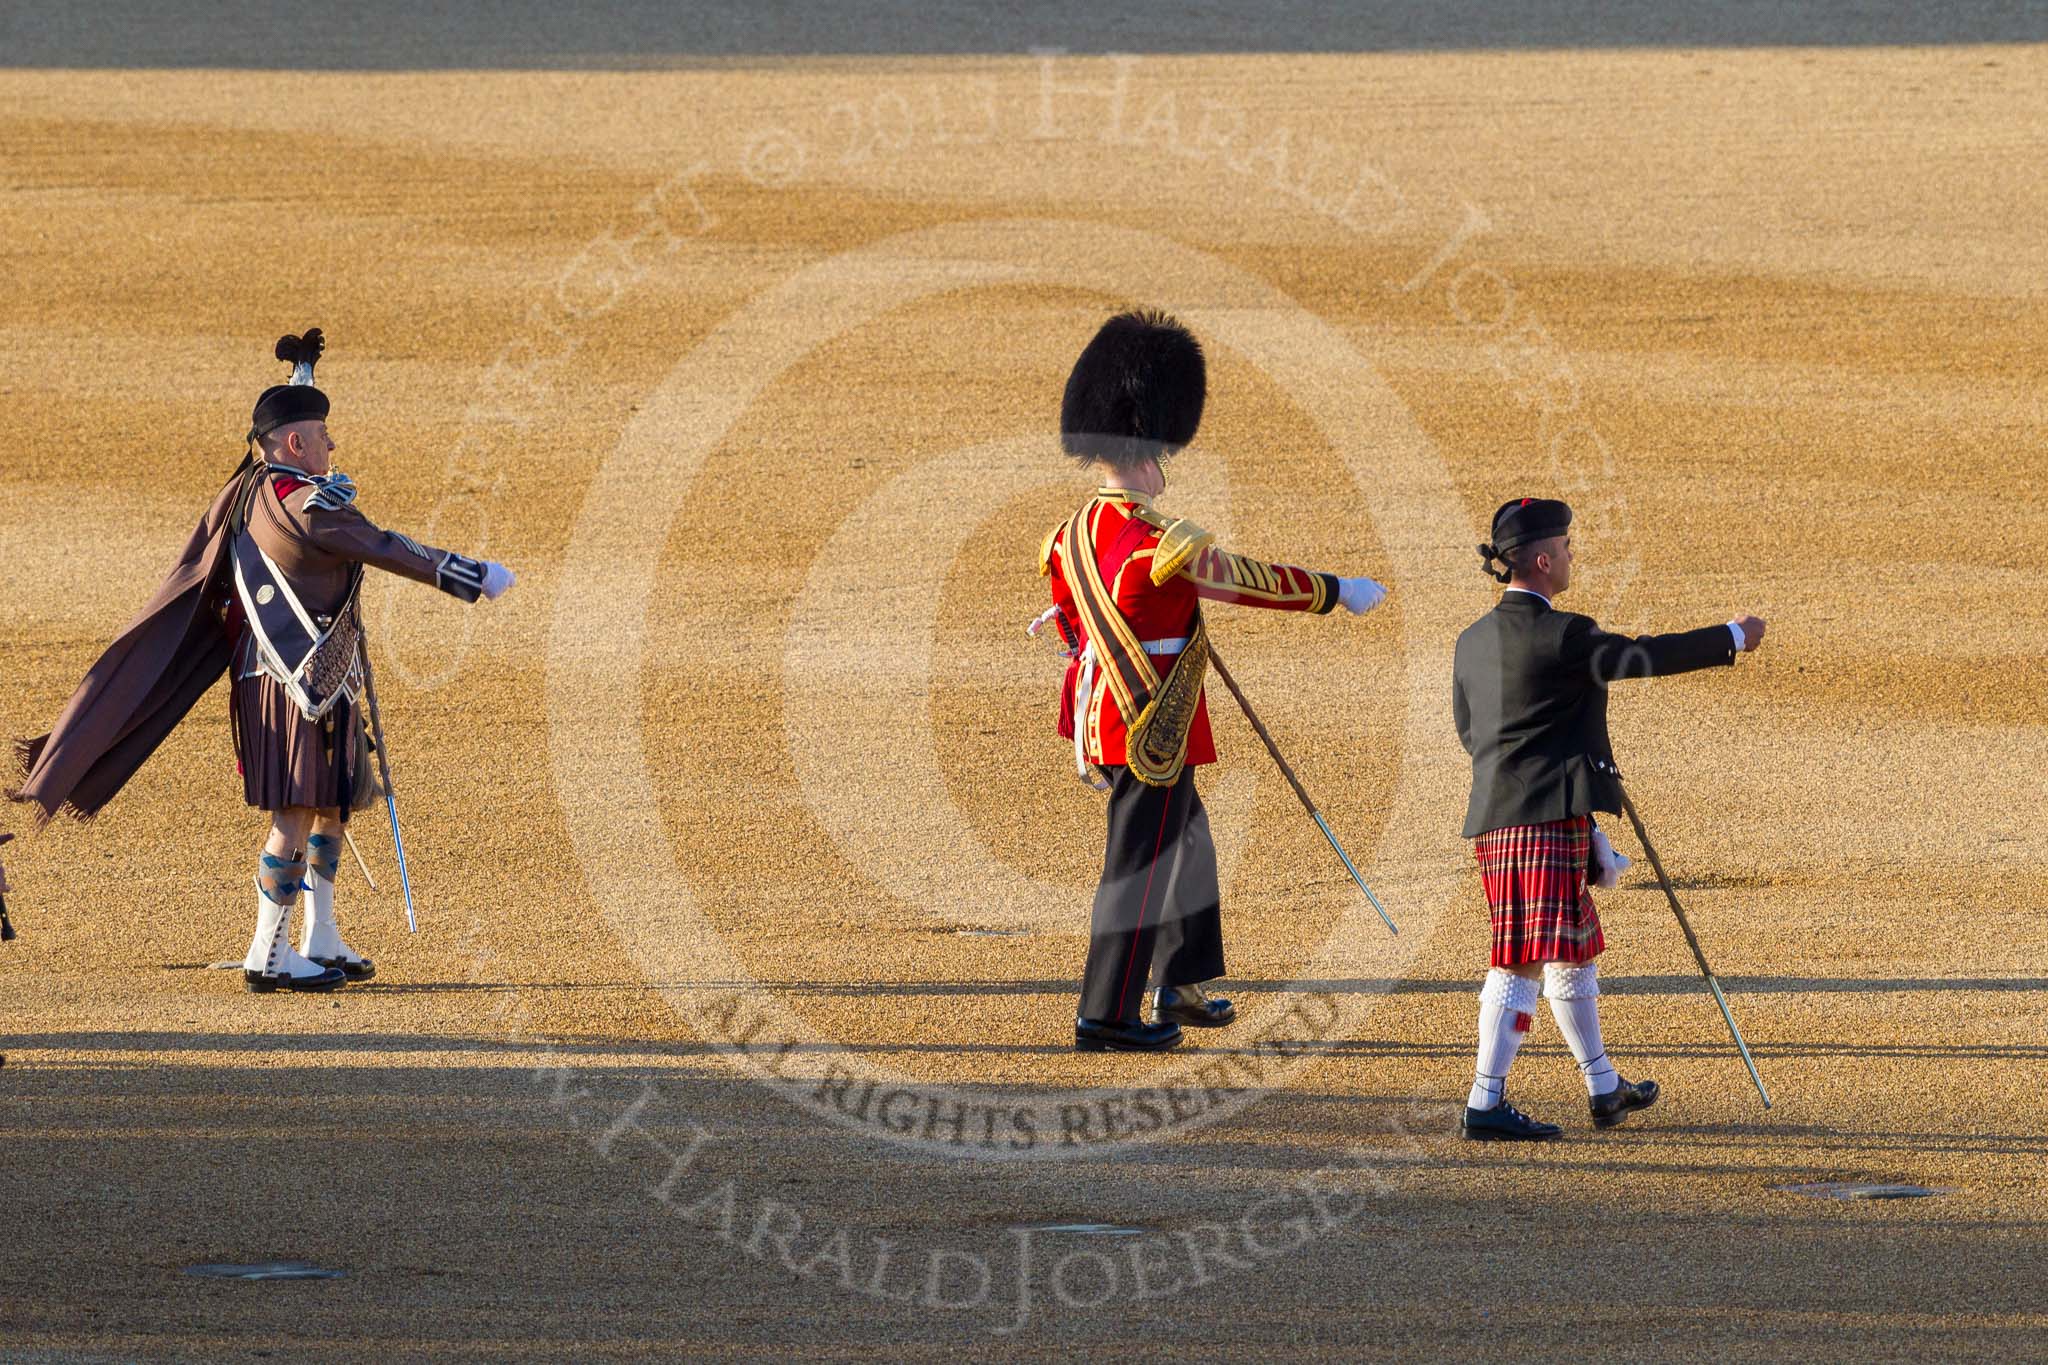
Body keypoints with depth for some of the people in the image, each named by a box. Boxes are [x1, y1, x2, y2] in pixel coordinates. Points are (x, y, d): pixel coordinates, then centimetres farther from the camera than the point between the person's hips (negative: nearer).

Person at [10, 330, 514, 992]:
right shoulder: (307, 506, -17)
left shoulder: (248, 491, 10)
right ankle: (268, 954, -7)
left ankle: (320, 943, 22)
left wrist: (301, 365, 44)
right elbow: (388, 549, -17)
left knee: (328, 808, 17)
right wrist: (475, 577, -11)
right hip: (303, 683, -11)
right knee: (297, 815, -8)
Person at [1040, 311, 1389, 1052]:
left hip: (1103, 714, 9)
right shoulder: (1161, 545, -22)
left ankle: (1182, 984, 33)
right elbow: (1256, 580, -13)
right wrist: (1338, 591, 0)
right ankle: (1106, 1015, 2)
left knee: (1186, 842, 23)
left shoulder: (1072, 538, 4)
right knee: (1141, 864, -1)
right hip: (1157, 734, -9)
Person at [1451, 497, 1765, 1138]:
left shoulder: (1473, 641, 10)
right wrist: (1733, 636, 10)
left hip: (1494, 818, 9)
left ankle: (1604, 1088, 32)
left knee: (1576, 948, 21)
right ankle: (1485, 1104, -11)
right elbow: (1649, 657, -5)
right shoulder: (1562, 637, -14)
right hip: (1549, 815, -9)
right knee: (1526, 959, -8)